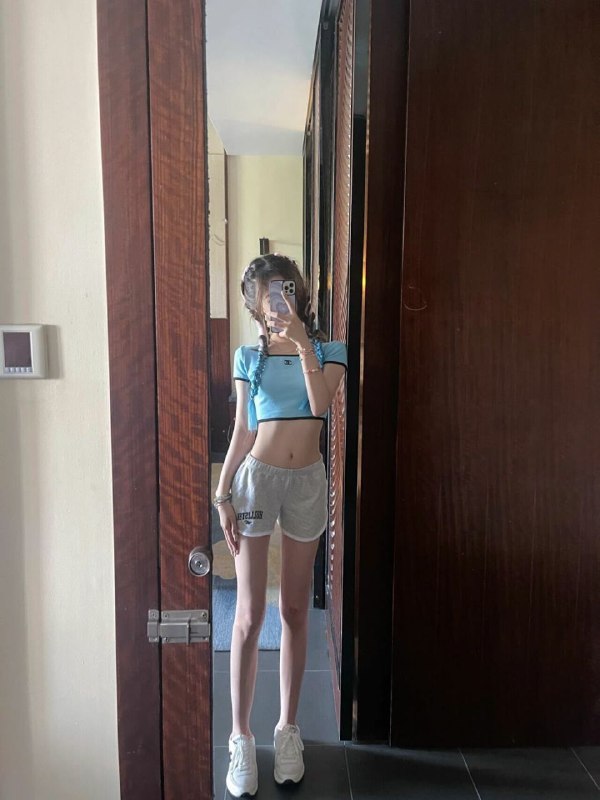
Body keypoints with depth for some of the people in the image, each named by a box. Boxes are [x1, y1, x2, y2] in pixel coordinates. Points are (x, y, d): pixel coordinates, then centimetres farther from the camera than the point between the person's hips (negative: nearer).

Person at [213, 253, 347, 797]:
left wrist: (303, 343, -19)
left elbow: (321, 404, -15)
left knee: (296, 612, 11)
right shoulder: (249, 356, 5)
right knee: (249, 616, 2)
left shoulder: (328, 351, 4)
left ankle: (288, 729, 28)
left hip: (307, 482, 1)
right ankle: (242, 738, 18)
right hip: (256, 478, 0)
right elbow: (242, 431, 5)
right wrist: (223, 493, -1)